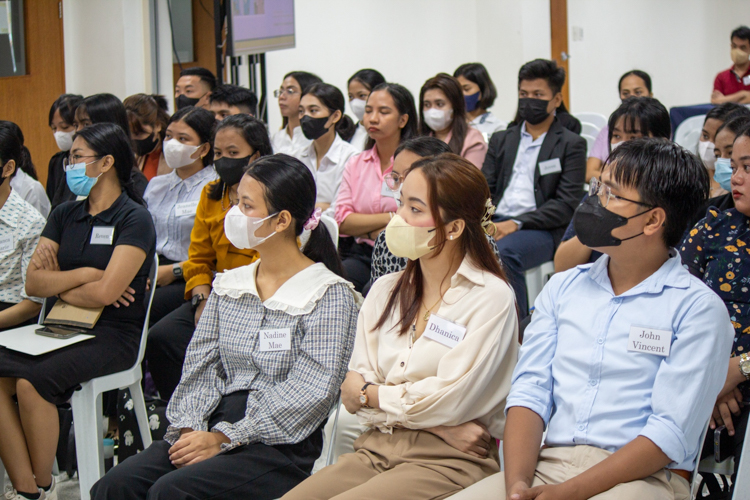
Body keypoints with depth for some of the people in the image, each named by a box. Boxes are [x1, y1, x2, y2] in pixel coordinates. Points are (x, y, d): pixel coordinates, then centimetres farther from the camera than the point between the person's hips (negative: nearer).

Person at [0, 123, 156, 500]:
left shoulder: (134, 220, -5)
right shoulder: (64, 215, 15)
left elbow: (105, 292, -16)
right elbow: (33, 284, 5)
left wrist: (58, 285, -1)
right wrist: (83, 275, -7)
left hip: (113, 335, -6)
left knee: (31, 381, -29)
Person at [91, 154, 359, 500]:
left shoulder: (329, 294, -5)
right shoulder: (228, 285, 16)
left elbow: (309, 393, -13)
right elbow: (201, 367, 11)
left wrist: (222, 439, -17)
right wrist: (189, 429, -8)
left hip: (280, 445, -5)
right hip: (217, 429, 6)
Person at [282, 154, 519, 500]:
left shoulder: (490, 297, -4)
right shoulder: (384, 291, 15)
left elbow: (449, 399, -12)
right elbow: (354, 389, 6)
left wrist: (367, 394, 3)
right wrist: (441, 427, -8)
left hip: (449, 459, -6)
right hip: (377, 447, 6)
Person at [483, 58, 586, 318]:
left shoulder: (571, 145, 8)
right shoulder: (501, 139, 25)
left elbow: (567, 205, -3)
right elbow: (485, 188, 17)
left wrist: (516, 223, -15)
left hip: (541, 229, -4)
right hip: (495, 225, 4)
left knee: (503, 252, -36)